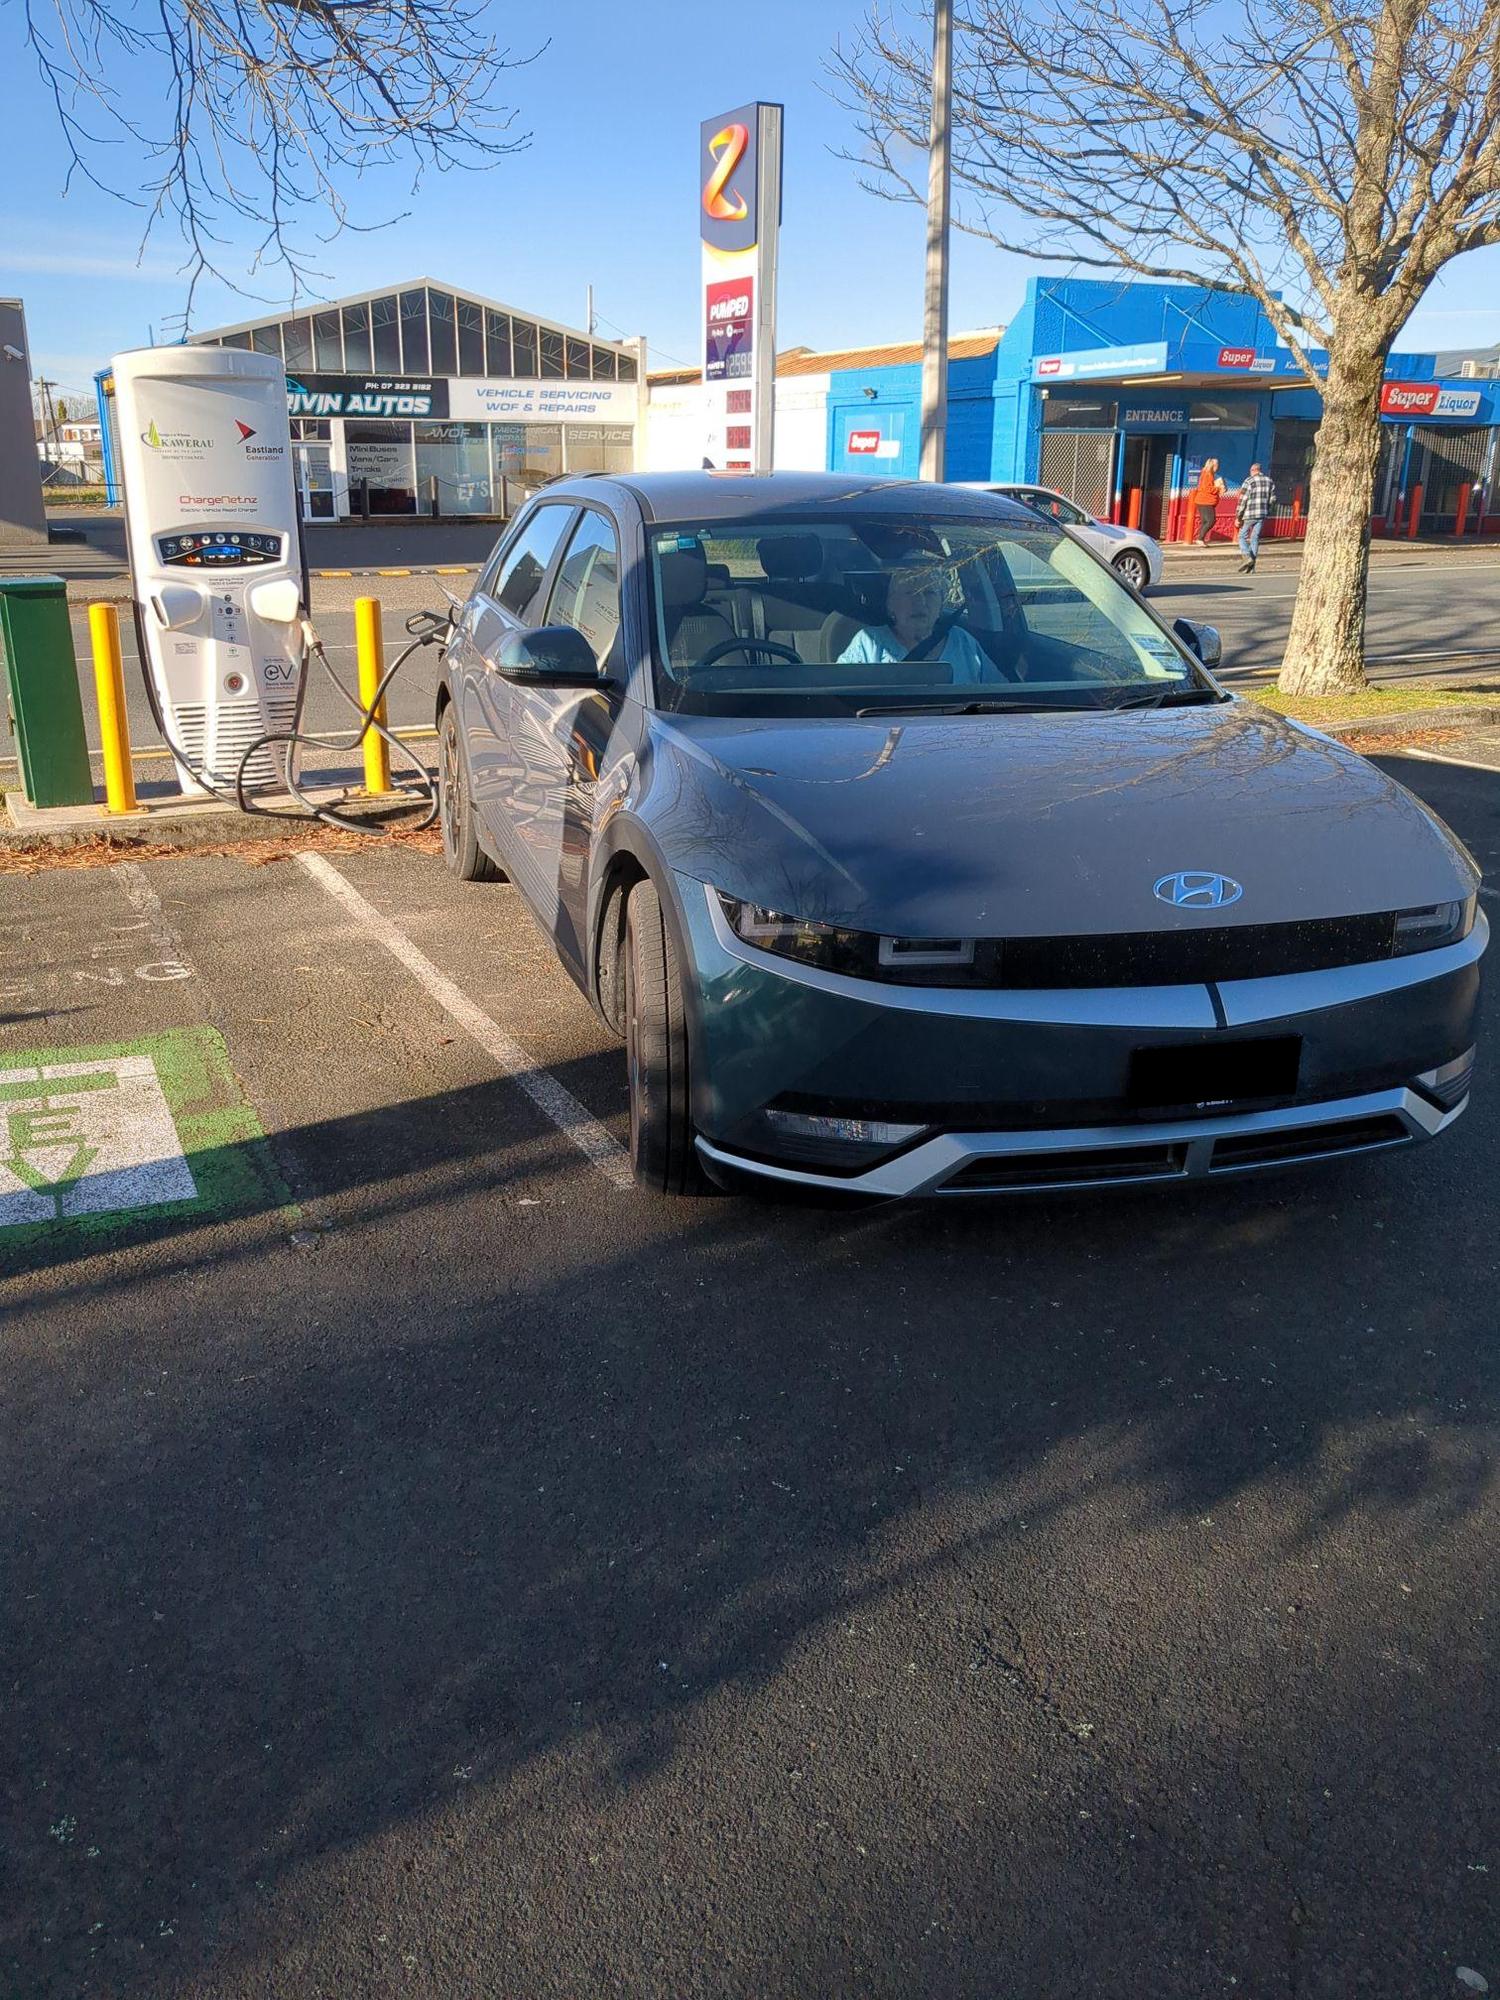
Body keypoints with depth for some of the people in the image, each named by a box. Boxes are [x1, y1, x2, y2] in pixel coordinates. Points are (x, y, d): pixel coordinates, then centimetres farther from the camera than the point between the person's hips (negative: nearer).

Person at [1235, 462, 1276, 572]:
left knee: (1242, 537, 6)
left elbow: (1242, 500, -12)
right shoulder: (1269, 481, 10)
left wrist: (1238, 517, -8)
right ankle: (1251, 566, 9)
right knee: (1255, 538, 10)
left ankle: (1247, 557, -15)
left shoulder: (1249, 481, -8)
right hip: (1262, 515, 5)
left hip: (1249, 515, -5)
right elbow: (1273, 500, 11)